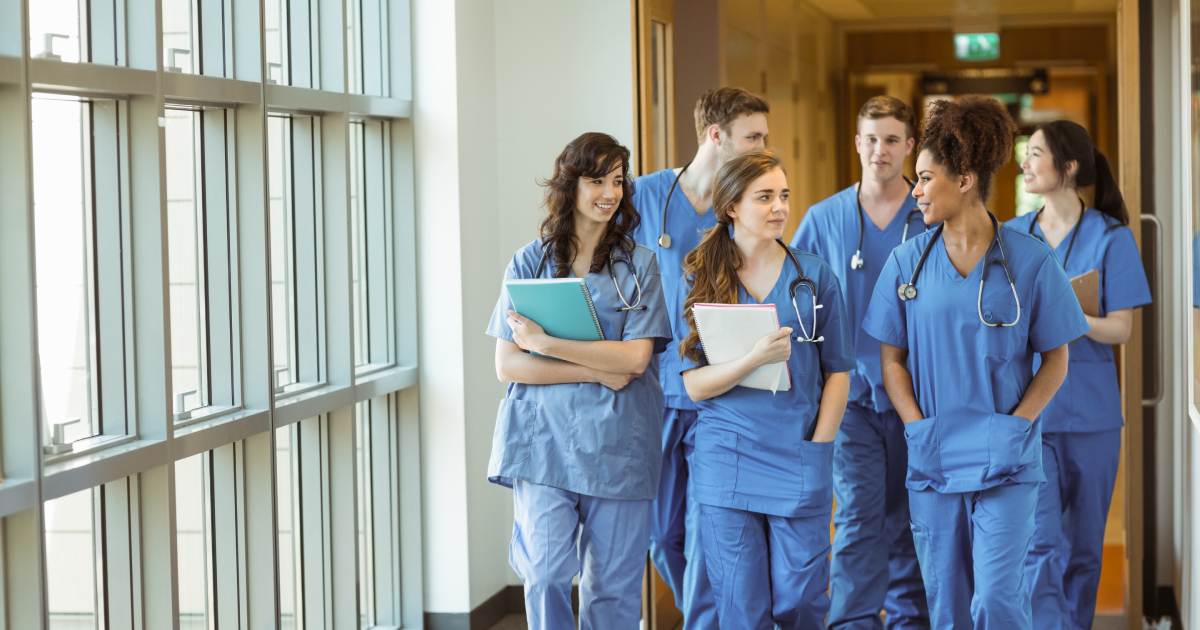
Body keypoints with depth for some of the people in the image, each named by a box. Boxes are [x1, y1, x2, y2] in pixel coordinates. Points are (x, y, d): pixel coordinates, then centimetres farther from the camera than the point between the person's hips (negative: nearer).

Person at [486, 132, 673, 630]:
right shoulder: (529, 263, 7)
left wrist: (545, 343, -12)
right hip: (543, 441, 0)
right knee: (545, 576, -13)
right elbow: (508, 365, 0)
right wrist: (598, 371, -10)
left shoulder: (638, 264, 6)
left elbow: (634, 358, -6)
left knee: (612, 587, 4)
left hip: (616, 441, 0)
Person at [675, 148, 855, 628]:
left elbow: (837, 370, 7)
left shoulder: (814, 277, 5)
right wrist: (756, 359, -20)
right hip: (726, 463, 0)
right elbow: (696, 384, -3)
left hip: (799, 462, 0)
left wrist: (817, 446, -3)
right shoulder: (699, 282, 3)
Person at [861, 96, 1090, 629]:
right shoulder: (907, 261, 4)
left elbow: (1055, 359, 2)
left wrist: (1017, 424, -10)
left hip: (1006, 462, -3)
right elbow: (892, 359, 8)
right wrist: (918, 426, -5)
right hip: (932, 460, 3)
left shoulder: (1030, 260, -3)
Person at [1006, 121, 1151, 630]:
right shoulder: (1011, 236, 7)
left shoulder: (1110, 238, -1)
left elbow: (1120, 329, -6)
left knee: (1084, 545, 9)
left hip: (1088, 410, -1)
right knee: (1041, 545, -9)